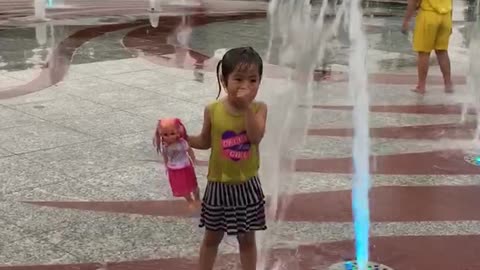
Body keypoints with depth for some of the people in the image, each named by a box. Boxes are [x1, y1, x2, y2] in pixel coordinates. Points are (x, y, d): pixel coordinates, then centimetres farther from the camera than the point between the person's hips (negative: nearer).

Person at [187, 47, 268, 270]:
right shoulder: (212, 110, -10)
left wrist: (247, 107, -31)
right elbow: (205, 142, 4)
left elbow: (256, 137, -26)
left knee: (247, 239, 14)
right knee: (212, 238, 16)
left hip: (247, 185, 0)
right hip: (219, 185, 0)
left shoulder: (258, 108, -11)